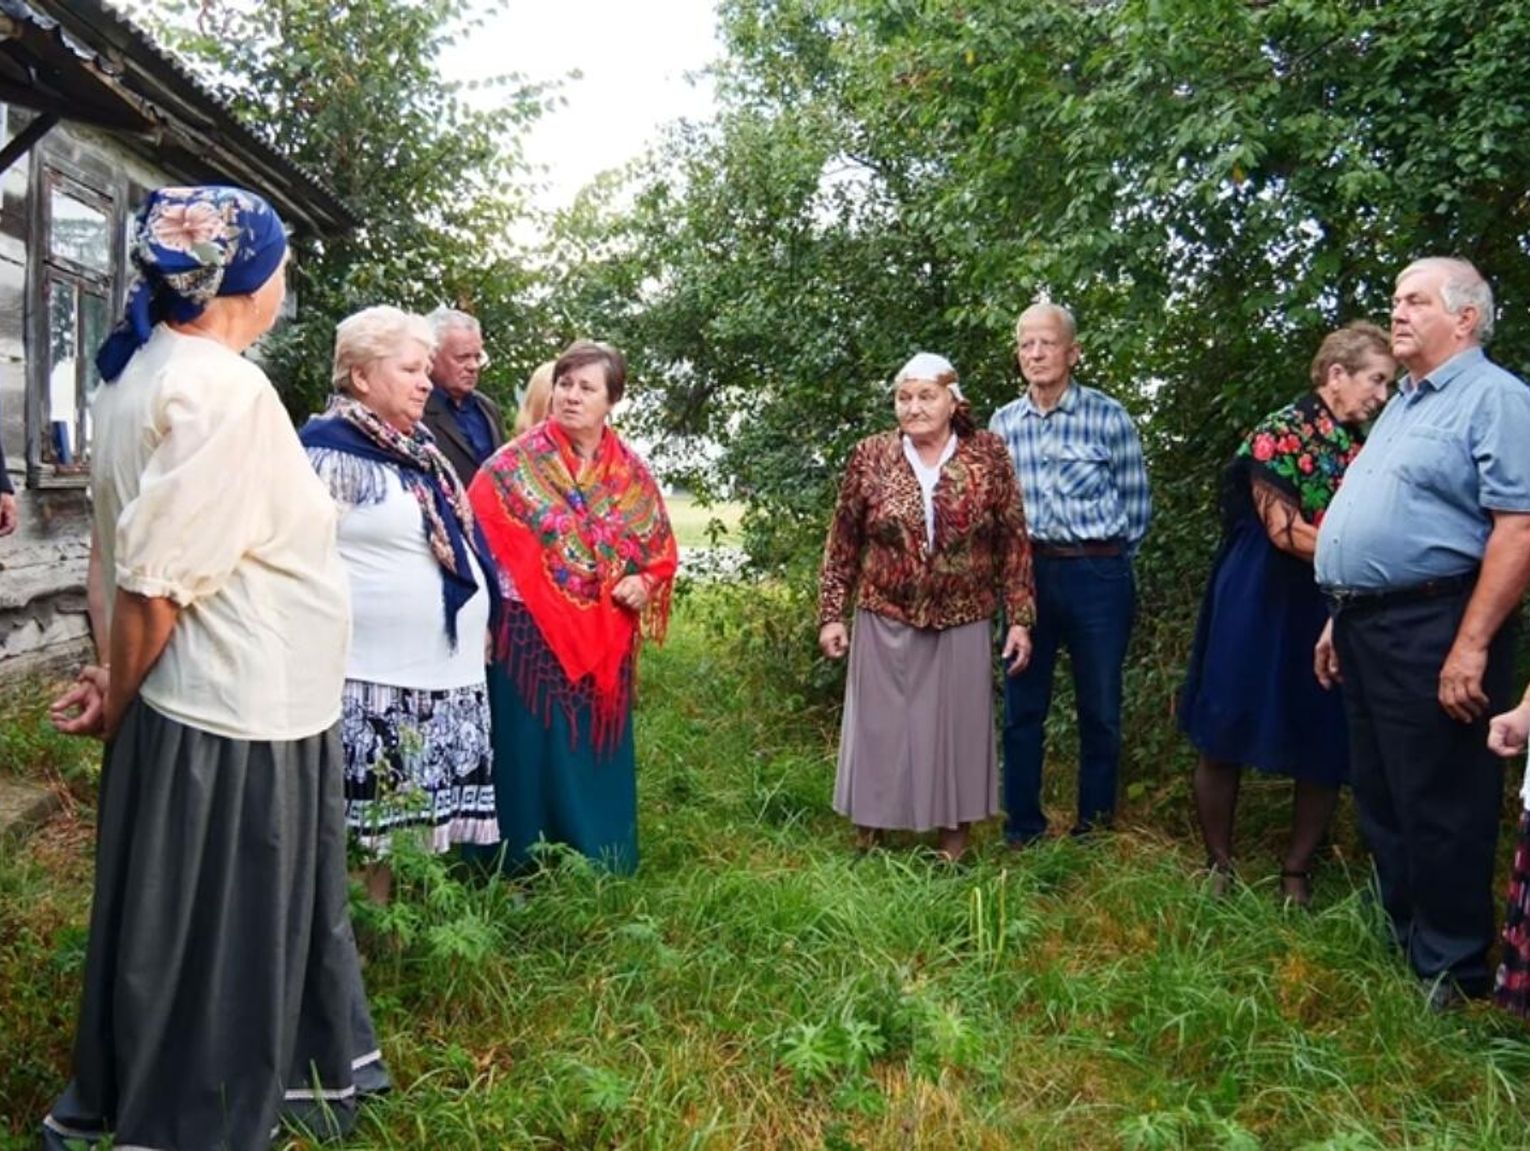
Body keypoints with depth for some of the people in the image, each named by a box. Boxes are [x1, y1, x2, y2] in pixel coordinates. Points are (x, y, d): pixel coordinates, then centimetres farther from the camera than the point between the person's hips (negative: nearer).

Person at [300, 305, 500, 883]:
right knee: (361, 824, 1)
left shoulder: (417, 448, 15)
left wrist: (480, 619, 21)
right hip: (372, 681, -8)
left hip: (445, 674, 8)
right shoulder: (329, 450, -11)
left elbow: (460, 538, 23)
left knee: (413, 819, 15)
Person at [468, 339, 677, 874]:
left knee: (597, 755, 12)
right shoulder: (514, 464, -4)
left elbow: (661, 549, 13)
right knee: (533, 753, 3)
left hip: (604, 643, 4)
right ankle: (526, 868, 18)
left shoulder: (633, 474, 7)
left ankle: (598, 866, 27)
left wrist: (644, 583, -6)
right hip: (530, 635, -3)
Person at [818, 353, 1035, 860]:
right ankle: (868, 833, 27)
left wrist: (1019, 618, -3)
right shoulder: (870, 457, -3)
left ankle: (954, 833, 29)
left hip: (962, 625, 0)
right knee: (879, 728, 10)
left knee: (957, 727, 11)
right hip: (885, 622, 0)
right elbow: (843, 543, 3)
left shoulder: (988, 454, -3)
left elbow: (1014, 542, 0)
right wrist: (831, 614, 0)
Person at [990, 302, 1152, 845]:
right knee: (1022, 705, 8)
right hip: (1029, 571, 3)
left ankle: (1094, 827, 23)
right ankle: (1022, 826, 21)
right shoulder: (1002, 423, 4)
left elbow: (1137, 501, 0)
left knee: (1100, 709, 8)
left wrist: (1107, 557, 4)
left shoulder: (1108, 416, -5)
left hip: (1097, 575, -2)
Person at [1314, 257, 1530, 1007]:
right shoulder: (1402, 405, 20)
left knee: (1439, 810, 0)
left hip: (1430, 628, -10)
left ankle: (1450, 975, 15)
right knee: (1380, 800, 17)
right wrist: (1341, 617, 20)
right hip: (1367, 626, 10)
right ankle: (1399, 944, 31)